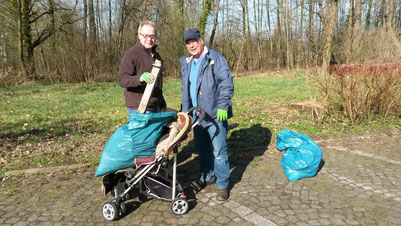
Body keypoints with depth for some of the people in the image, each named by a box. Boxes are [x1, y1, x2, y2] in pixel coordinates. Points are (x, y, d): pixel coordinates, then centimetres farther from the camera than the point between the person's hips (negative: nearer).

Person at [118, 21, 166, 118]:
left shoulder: (156, 55, 17)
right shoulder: (131, 54, -9)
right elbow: (122, 79, -19)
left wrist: (162, 102, 25)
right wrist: (139, 78, -38)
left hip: (156, 107, 8)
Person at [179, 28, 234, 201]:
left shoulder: (215, 58, -5)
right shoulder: (186, 63, 16)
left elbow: (226, 81, -13)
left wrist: (223, 106, -21)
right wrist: (185, 110, 20)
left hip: (215, 115, -7)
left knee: (219, 151, -5)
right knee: (202, 149, 17)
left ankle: (222, 185, 8)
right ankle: (207, 177, 35)